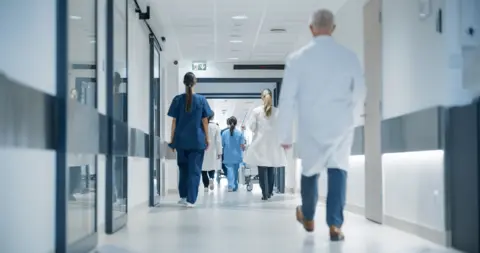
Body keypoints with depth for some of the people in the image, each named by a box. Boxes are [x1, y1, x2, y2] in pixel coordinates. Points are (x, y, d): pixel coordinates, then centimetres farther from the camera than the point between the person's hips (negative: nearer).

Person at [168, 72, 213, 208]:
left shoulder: (178, 99, -1)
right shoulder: (201, 99, -3)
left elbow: (174, 121, 0)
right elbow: (205, 121, -1)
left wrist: (172, 140, 8)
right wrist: (207, 138, 9)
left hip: (181, 139, 2)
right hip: (197, 140, -2)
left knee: (183, 168, 18)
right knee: (194, 170, 2)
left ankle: (183, 197, 23)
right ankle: (191, 200, -2)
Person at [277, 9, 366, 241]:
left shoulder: (298, 58, -5)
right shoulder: (349, 57, -1)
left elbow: (287, 99, -4)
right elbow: (360, 93, 7)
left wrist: (285, 134, 4)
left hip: (310, 126, 0)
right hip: (341, 125, 0)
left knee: (310, 170, 17)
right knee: (338, 170, 3)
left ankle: (308, 218, 36)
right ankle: (335, 225, -6)